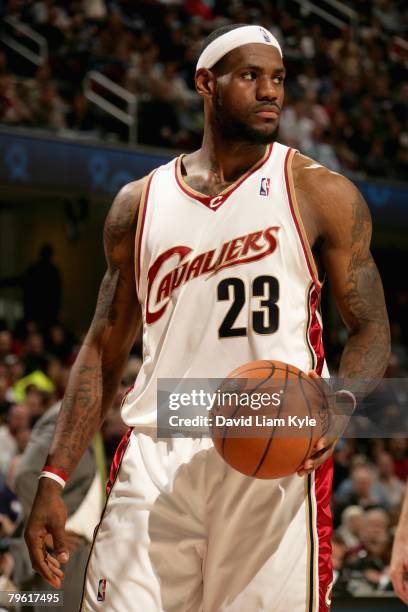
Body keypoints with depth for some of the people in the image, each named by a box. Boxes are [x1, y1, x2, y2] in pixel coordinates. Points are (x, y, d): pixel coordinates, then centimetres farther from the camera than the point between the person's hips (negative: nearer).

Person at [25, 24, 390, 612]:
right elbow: (104, 351, 15)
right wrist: (54, 478, 6)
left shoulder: (322, 194, 4)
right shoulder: (139, 203, 12)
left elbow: (371, 330, 5)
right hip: (156, 461, 2)